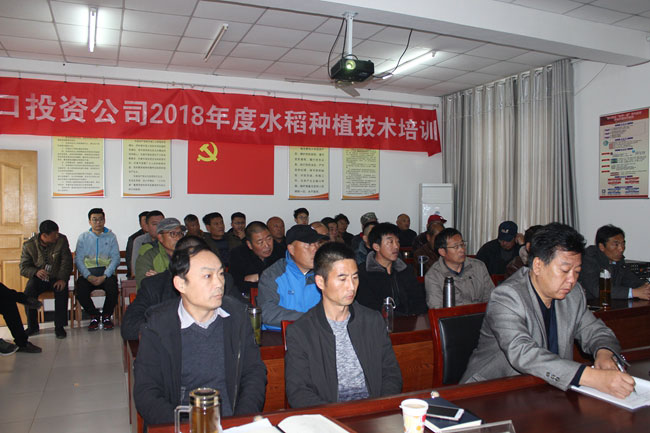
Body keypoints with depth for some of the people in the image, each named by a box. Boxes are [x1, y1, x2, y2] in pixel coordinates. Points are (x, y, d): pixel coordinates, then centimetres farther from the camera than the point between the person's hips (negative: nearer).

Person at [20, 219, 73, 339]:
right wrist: (36, 272, -27)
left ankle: (59, 327, -17)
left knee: (62, 292, -30)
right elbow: (23, 268, -5)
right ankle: (32, 326, -6)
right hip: (38, 278, 1)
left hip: (56, 277, -1)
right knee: (28, 293, -27)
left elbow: (66, 261, -9)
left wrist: (62, 278, -23)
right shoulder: (28, 245, -6)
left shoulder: (62, 240, -7)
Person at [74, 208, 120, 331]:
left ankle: (106, 316, -2)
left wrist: (104, 276, -14)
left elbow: (115, 259, 1)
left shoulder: (111, 236, 10)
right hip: (88, 273, 1)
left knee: (113, 289, -32)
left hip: (106, 272, -1)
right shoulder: (83, 237, 13)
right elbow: (78, 259, 4)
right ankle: (94, 316, 1)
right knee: (80, 292, -29)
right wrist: (88, 276, -13)